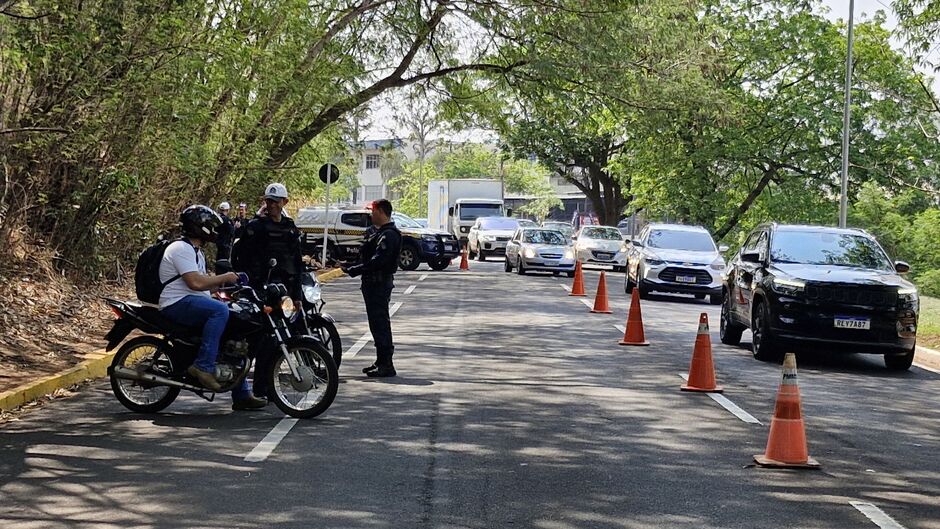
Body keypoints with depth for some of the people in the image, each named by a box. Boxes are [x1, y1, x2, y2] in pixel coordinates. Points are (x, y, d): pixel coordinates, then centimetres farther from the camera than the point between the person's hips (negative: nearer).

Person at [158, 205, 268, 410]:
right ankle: (203, 366, -32)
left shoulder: (196, 251, 23)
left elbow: (203, 283, 21)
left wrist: (224, 283, 6)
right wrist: (224, 278, -13)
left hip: (194, 303, 11)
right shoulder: (181, 249, -12)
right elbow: (195, 283, -23)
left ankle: (241, 395, 10)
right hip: (177, 304, -11)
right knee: (220, 310, -33)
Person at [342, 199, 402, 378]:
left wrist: (354, 270, -22)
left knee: (380, 323, -9)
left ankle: (386, 366, -8)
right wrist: (352, 265, 9)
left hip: (380, 283, -11)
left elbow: (377, 261, -24)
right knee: (377, 323, 15)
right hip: (374, 282, 11)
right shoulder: (379, 232, 18)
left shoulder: (388, 235, -17)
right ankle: (381, 362, 22)